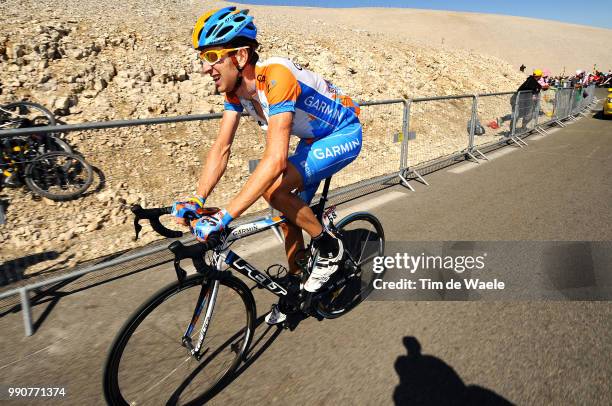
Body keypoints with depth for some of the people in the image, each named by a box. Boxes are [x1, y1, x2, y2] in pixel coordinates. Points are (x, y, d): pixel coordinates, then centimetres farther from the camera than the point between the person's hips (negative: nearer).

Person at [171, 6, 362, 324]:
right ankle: (293, 282, 29)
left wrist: (224, 217, -43)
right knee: (290, 217, 7)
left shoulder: (276, 77, -34)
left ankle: (328, 246, -5)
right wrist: (196, 201, -20)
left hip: (344, 135, -8)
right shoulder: (235, 87, -9)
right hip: (313, 139, 8)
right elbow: (221, 148, -9)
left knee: (274, 189, -27)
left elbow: (275, 160, -43)